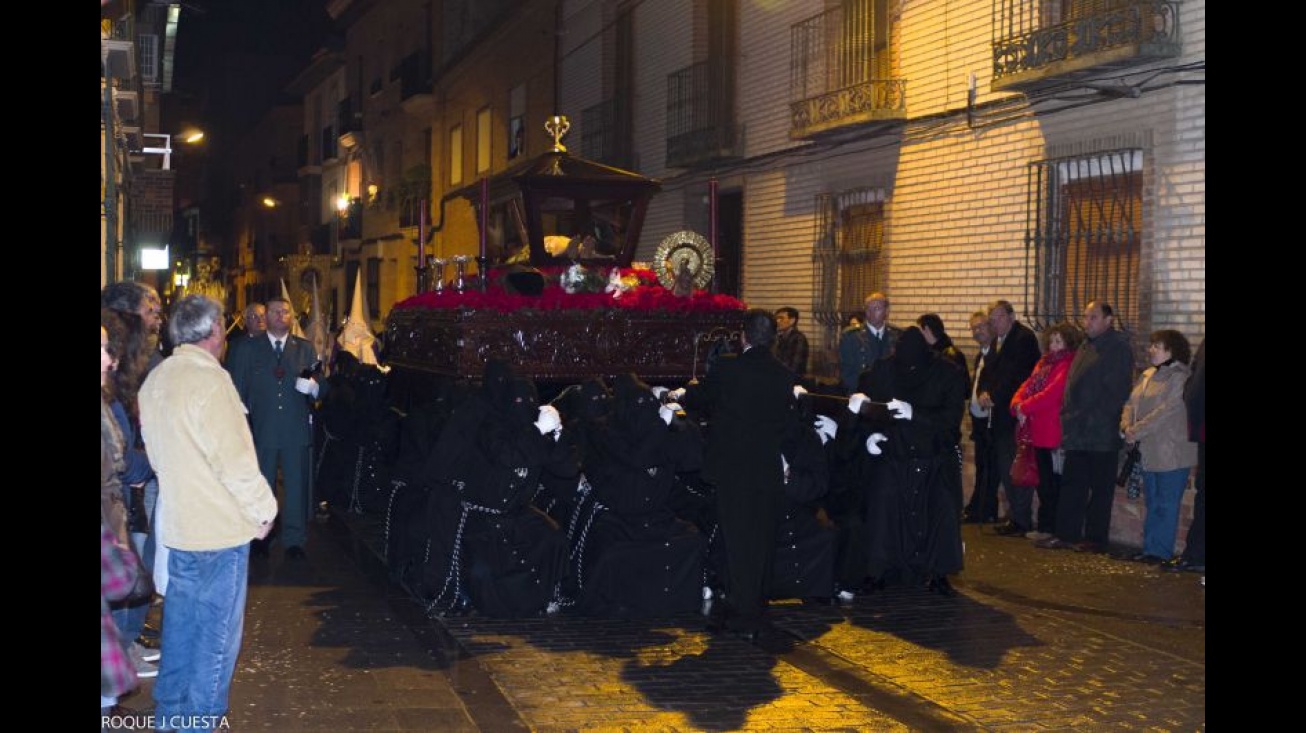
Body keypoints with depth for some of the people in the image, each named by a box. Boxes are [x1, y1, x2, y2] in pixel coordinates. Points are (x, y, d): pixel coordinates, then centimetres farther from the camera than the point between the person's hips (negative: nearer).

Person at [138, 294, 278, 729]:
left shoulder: (155, 379, 6)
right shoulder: (210, 379, -19)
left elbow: (156, 450, 14)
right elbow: (235, 460, -21)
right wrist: (263, 510, -10)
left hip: (177, 523, 8)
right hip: (220, 529, -8)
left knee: (181, 620, 19)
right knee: (217, 631, 2)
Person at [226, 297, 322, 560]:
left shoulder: (305, 348, 10)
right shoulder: (249, 350, 7)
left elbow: (319, 387, 7)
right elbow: (238, 390, 7)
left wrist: (313, 387, -16)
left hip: (297, 430, 0)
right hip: (261, 429, 0)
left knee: (297, 486, 3)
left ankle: (294, 540, 12)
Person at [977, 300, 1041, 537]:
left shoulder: (1024, 338, -10)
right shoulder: (998, 340, 18)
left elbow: (1015, 374, -17)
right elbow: (988, 370, 15)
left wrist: (994, 397, -14)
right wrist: (984, 392, -4)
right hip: (1000, 414, 9)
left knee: (1013, 468, -7)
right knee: (1002, 467, 10)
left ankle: (1021, 521, -1)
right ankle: (1015, 516, 18)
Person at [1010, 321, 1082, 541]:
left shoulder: (1069, 365, -12)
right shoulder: (1045, 362, 16)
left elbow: (1052, 393, -20)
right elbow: (1027, 385, 13)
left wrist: (1025, 407, -13)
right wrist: (1017, 403, -7)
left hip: (1054, 434, -9)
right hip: (1040, 432, 9)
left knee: (1051, 483, -2)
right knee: (1045, 482, 15)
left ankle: (1049, 528, 5)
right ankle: (1045, 526, 23)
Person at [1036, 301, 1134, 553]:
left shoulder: (1118, 348, -8)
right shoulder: (1086, 347, 17)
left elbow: (1116, 392, -15)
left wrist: (1091, 419, -17)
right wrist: (1068, 417, 10)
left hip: (1102, 435, -8)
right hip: (1078, 433, 8)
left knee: (1100, 488, 2)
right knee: (1072, 485, 9)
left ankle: (1095, 538, 8)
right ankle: (1066, 535, 15)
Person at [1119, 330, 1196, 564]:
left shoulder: (1179, 378, -13)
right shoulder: (1147, 376, 14)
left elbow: (1165, 412, -20)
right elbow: (1131, 404, 12)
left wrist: (1136, 431, -17)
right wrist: (1126, 426, -7)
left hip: (1172, 453, -8)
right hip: (1149, 452, 8)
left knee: (1166, 505, -2)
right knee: (1153, 504, 13)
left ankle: (1160, 552, 4)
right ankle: (1150, 549, 19)